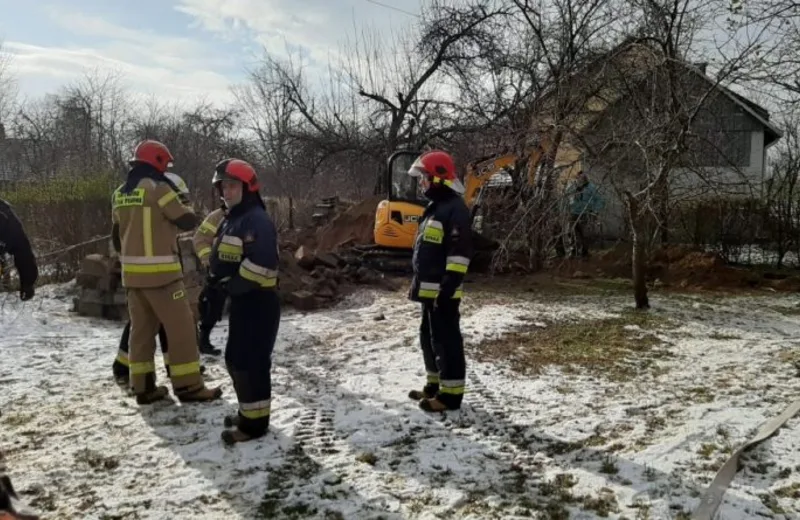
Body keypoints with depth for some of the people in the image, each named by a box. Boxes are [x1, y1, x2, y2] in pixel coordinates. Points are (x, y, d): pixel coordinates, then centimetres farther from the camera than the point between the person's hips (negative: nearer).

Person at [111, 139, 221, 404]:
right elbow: (187, 221, -7)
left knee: (141, 328, 12)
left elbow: (117, 236, 20)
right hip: (160, 272, -8)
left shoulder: (120, 194, 13)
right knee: (181, 327, -1)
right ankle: (189, 386, 3)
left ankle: (143, 387, 16)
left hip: (132, 273, 8)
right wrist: (187, 210, 14)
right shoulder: (158, 187, -12)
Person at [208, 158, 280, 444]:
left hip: (258, 301, -10)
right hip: (241, 301, 10)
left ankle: (255, 421, 3)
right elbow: (220, 257, 24)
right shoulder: (231, 220, 17)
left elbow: (261, 263, -26)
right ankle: (249, 410, 30)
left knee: (251, 361, -7)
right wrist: (216, 276, 4)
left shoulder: (258, 220, -15)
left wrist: (232, 284, -18)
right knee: (235, 359, 17)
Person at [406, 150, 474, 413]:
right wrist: (419, 283, 23)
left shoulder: (455, 209, -15)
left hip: (442, 290, -10)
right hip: (430, 289, 10)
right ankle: (435, 386, 29)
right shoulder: (435, 207, 18)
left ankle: (451, 393, 4)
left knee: (446, 340, -4)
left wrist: (448, 287, -24)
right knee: (429, 338, 17)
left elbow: (460, 252, -21)